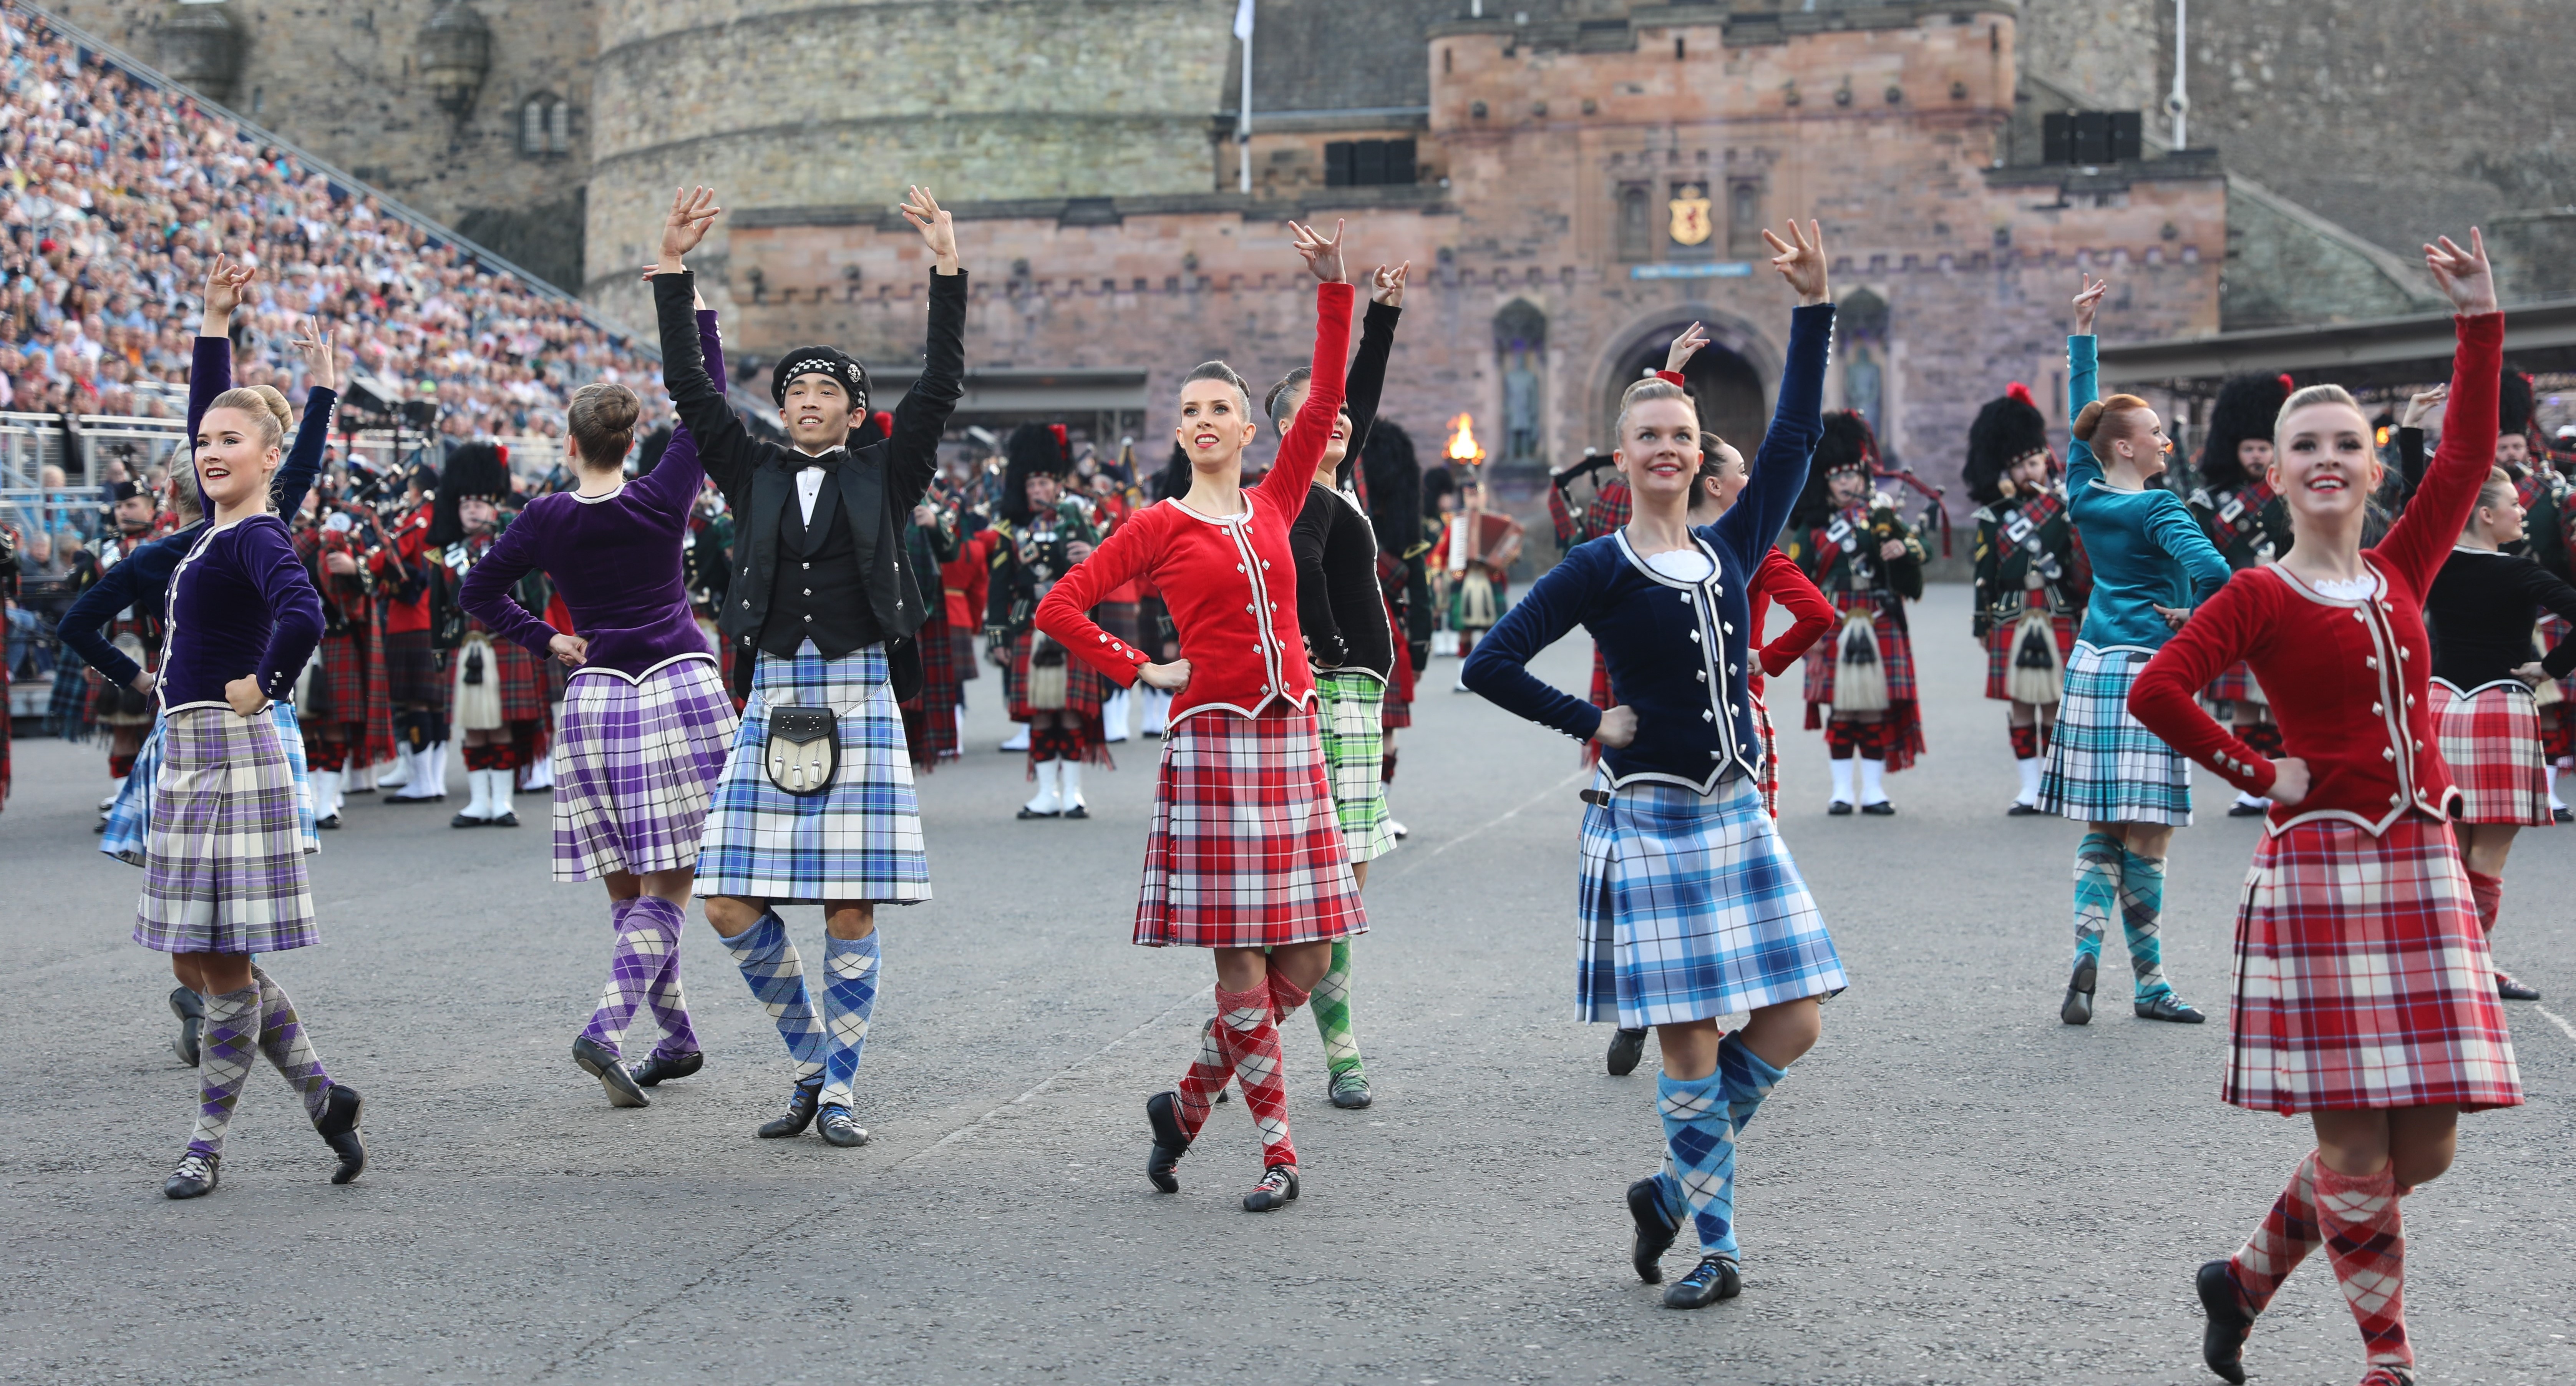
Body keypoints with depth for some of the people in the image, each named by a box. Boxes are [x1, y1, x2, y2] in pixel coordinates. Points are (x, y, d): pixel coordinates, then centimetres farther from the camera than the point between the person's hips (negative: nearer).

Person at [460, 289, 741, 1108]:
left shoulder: (547, 520, 1)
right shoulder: (663, 499, -2)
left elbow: (478, 594, 6)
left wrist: (545, 641, 13)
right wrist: (696, 311, 14)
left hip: (595, 701, 2)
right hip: (684, 691, -2)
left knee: (626, 887, 13)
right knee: (667, 884, -3)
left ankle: (676, 1037, 19)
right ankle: (607, 1030, -20)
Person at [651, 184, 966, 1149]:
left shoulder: (883, 476, 7)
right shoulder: (756, 476, 12)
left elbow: (941, 387, -1)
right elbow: (689, 388, 8)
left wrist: (948, 271, -8)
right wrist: (673, 271, 2)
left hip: (858, 696, -2)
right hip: (772, 697, 2)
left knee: (850, 908, -2)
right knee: (731, 905, -3)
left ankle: (840, 1089, 9)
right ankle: (810, 1059, 16)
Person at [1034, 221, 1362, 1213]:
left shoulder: (1274, 505, 12)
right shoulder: (1160, 528, 1)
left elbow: (1328, 397, 6)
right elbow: (1058, 608, 0)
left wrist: (1333, 290, -1)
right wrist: (1140, 671, -2)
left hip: (1289, 740, 5)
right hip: (1212, 741, -4)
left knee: (1306, 961, 3)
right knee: (1241, 964, -5)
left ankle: (1189, 1102, 21)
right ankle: (1277, 1148, 4)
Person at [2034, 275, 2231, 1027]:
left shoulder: (2085, 494, 6)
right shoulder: (2158, 510, -12)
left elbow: (2081, 414, 20)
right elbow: (2212, 569, -26)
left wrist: (2082, 329, 26)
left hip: (2091, 666, 7)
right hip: (2148, 669, -7)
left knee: (2101, 830, 8)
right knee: (2146, 836, -5)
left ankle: (2086, 955, -7)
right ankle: (2150, 985, -3)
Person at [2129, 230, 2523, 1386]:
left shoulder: (2400, 573, 11)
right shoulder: (2259, 597, -4)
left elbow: (2469, 453, 7)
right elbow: (2155, 691, -16)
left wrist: (2479, 322, 3)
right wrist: (2256, 775, -11)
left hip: (2420, 864, 6)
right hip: (2321, 864, -6)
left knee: (2424, 1145, 6)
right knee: (2355, 1138, -3)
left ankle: (2249, 1276, 25)